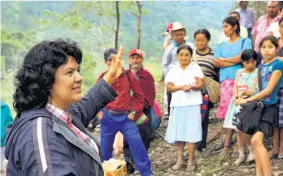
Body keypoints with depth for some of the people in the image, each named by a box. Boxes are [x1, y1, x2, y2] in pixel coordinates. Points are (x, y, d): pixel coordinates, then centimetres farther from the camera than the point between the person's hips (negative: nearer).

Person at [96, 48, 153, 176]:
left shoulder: (128, 74, -3)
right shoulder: (102, 77, 0)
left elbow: (139, 95, 3)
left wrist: (134, 112, -4)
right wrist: (98, 112, 2)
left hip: (125, 117, -1)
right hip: (108, 118, 1)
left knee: (138, 146, -5)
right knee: (105, 149, 12)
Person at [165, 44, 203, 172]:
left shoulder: (195, 68, 2)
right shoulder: (173, 70, 8)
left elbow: (200, 84, -5)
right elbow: (169, 87, -1)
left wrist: (191, 86, -25)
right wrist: (181, 87, -17)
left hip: (192, 104, -3)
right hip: (177, 104, 3)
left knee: (191, 132, -4)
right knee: (178, 132, 5)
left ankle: (191, 160, 5)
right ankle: (180, 159, 16)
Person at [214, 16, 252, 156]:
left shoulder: (245, 41, 7)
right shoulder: (222, 46, 19)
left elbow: (242, 57, -8)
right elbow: (216, 63, 6)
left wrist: (224, 60, 4)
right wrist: (235, 61, -4)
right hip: (226, 81, 4)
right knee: (228, 112, -2)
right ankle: (227, 144, 1)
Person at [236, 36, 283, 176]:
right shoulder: (262, 66, 12)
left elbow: (269, 90, -15)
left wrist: (247, 100, -12)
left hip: (269, 106, -8)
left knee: (256, 140, -19)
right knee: (257, 141, 6)